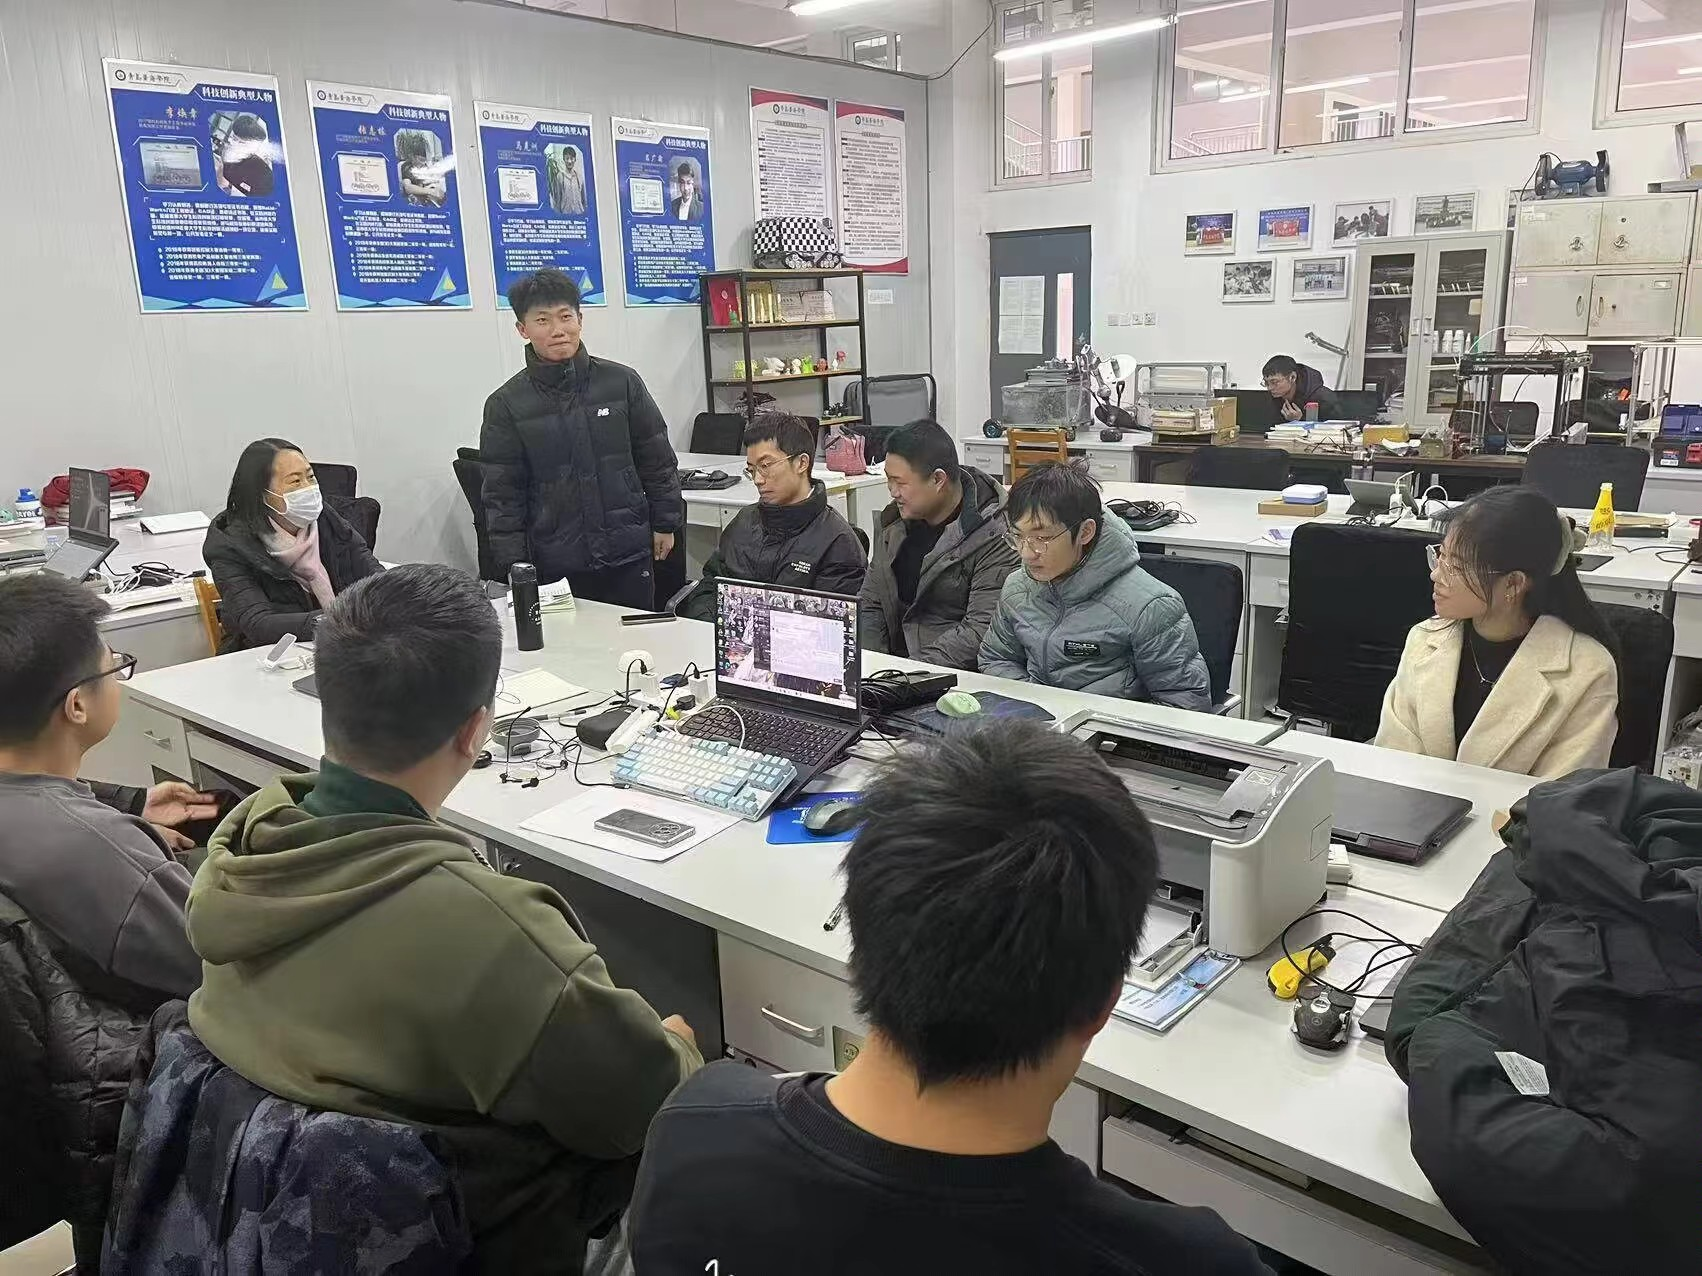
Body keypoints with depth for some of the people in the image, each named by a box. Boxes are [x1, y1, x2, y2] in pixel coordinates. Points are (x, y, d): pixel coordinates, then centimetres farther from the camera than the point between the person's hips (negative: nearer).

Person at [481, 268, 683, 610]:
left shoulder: (622, 382, 1)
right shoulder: (506, 404, -1)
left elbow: (658, 461, 8)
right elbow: (502, 493, 0)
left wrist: (665, 524, 7)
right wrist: (515, 565, -5)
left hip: (629, 557, 1)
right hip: (554, 567, -1)